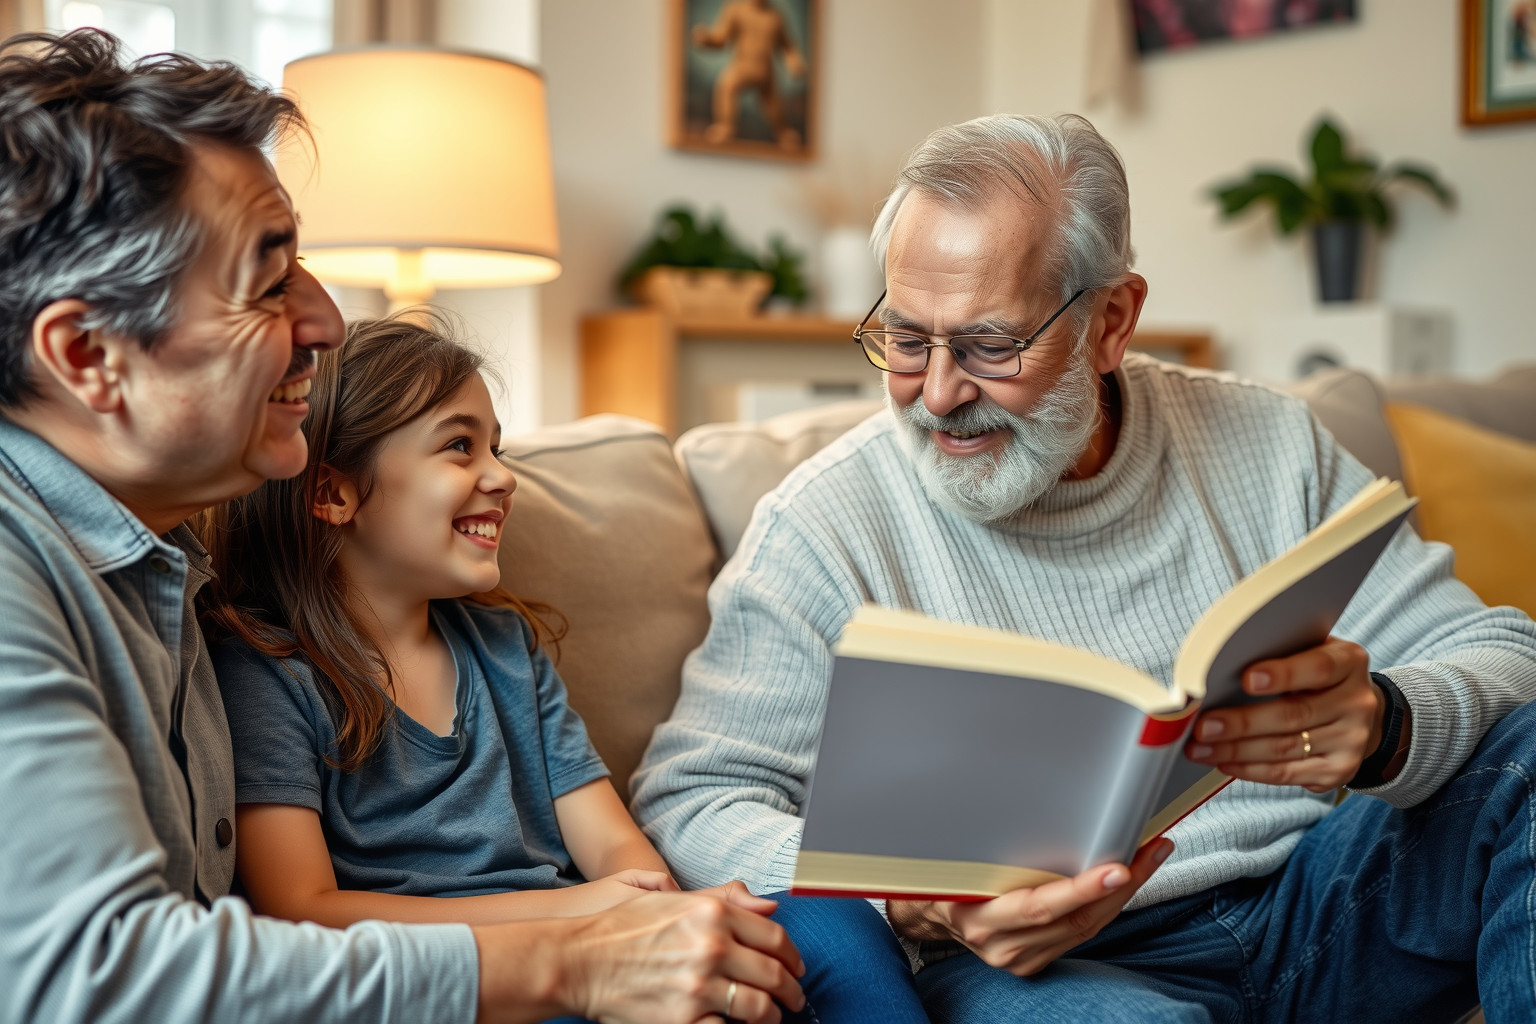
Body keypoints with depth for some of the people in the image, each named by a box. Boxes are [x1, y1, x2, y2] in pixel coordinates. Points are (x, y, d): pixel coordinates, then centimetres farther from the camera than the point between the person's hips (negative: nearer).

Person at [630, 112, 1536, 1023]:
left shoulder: (1266, 447, 4)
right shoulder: (825, 527, -6)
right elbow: (691, 804, -10)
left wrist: (1384, 724, -24)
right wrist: (913, 902, -30)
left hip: (1322, 904, 5)